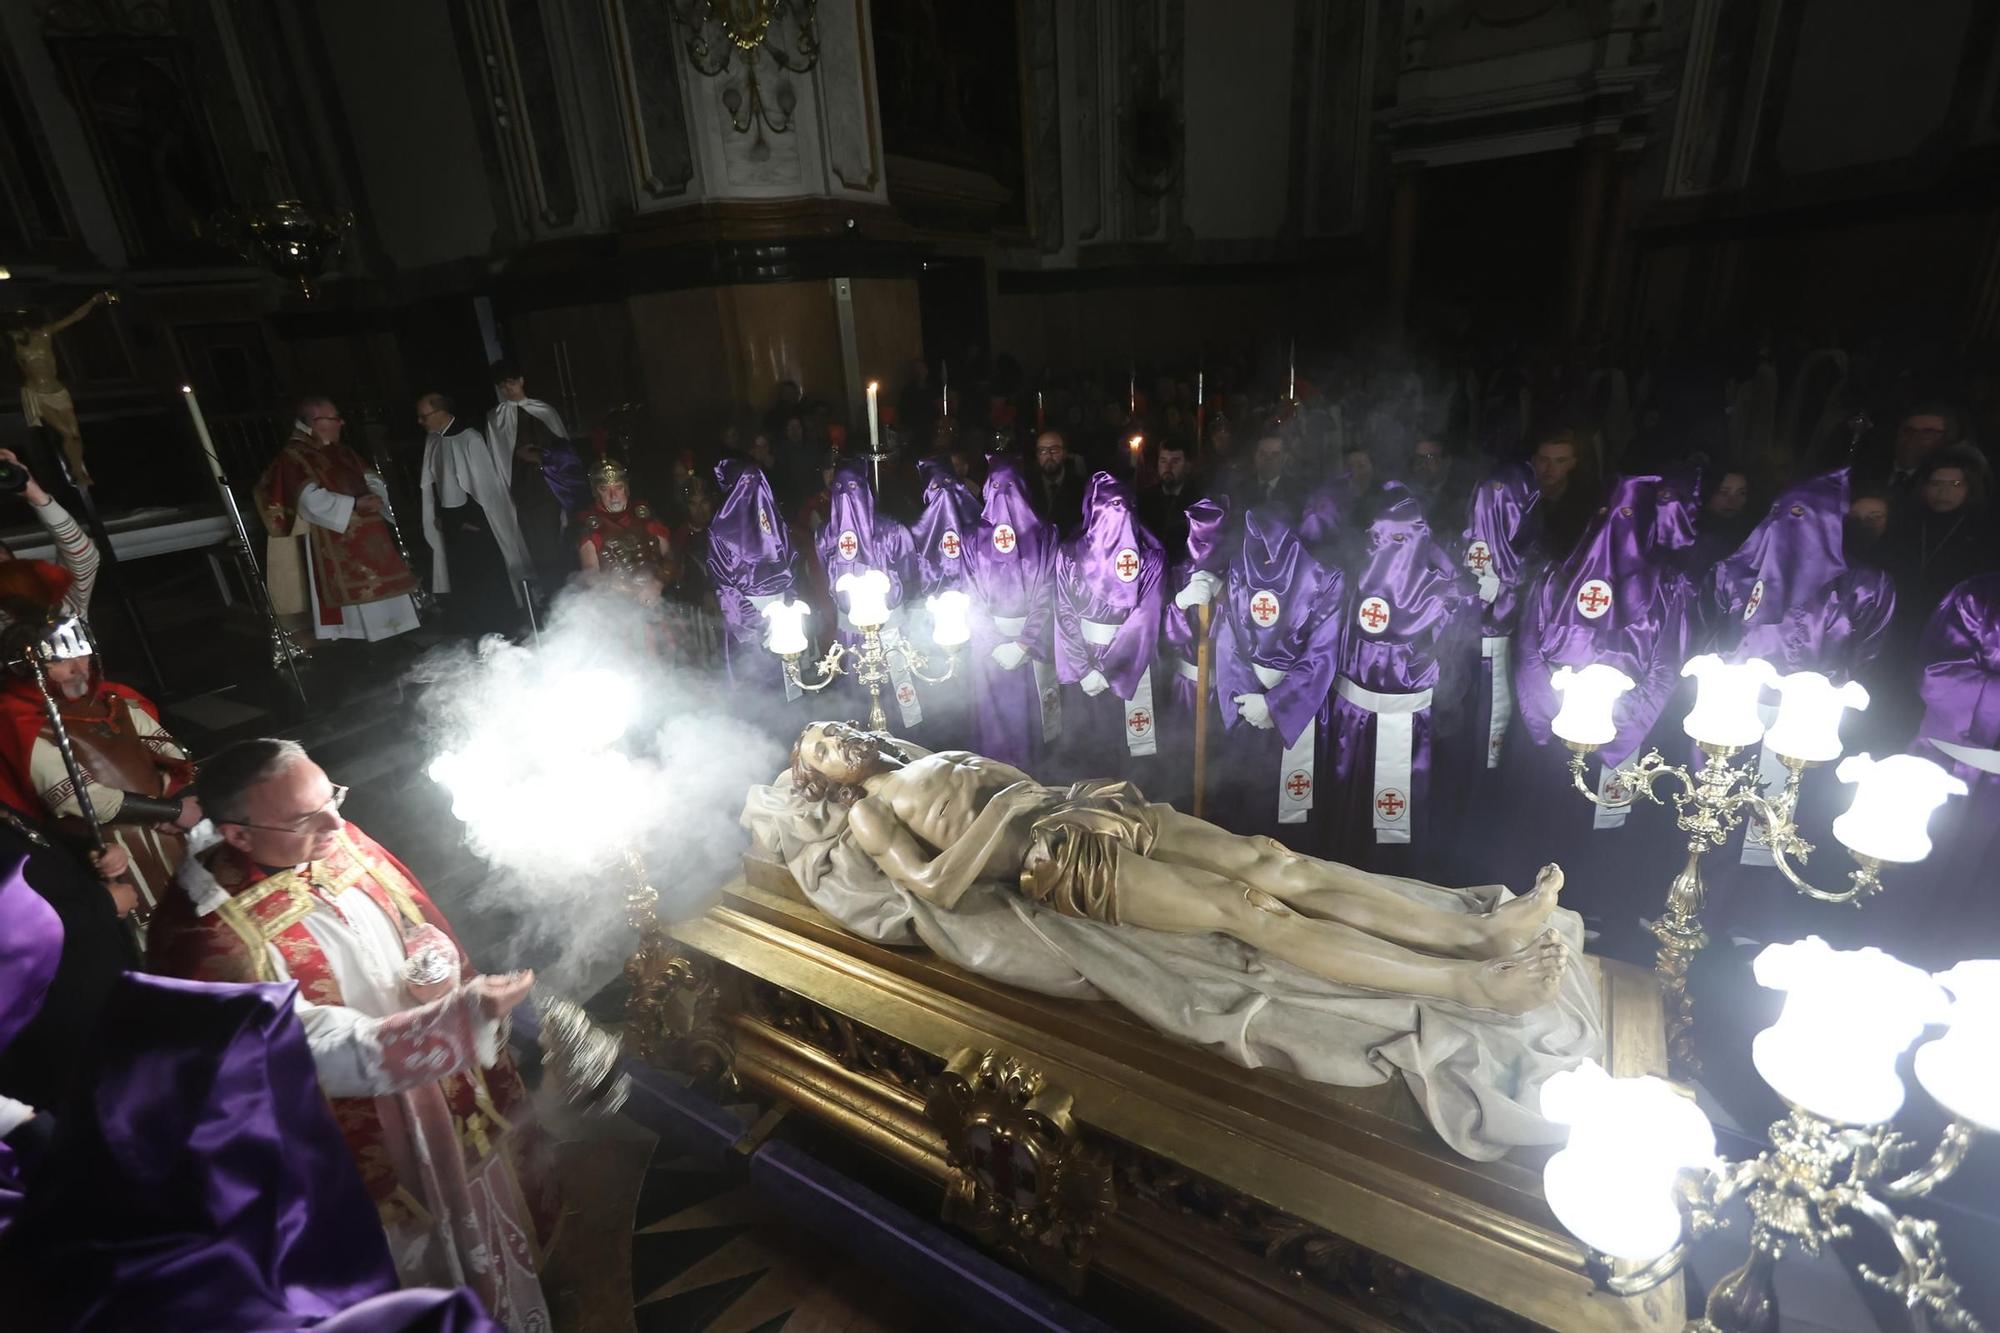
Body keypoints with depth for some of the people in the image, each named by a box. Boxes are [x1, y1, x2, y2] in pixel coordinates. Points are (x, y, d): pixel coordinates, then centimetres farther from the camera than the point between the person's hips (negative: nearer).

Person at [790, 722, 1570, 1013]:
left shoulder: (921, 758, 28)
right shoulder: (867, 816, 6)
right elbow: (936, 887, -12)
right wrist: (1005, 808, -15)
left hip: (1090, 807, 7)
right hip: (1060, 858, -7)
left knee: (1269, 860, -12)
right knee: (1248, 908, -21)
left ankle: (1479, 931, -14)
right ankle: (1471, 985, -21)